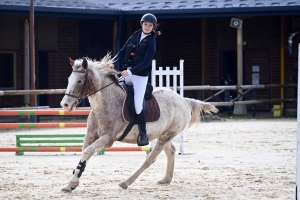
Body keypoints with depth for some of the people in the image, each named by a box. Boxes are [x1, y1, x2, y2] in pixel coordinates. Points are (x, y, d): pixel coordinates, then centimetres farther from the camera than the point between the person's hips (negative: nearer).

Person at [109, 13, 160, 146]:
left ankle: (143, 134, 0)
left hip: (140, 75, -6)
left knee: (138, 106, -13)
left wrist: (130, 71, -24)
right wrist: (113, 62, -9)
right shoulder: (135, 36, 8)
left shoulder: (151, 42, -8)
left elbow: (146, 62, -16)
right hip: (127, 73, 6)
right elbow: (123, 51, 7)